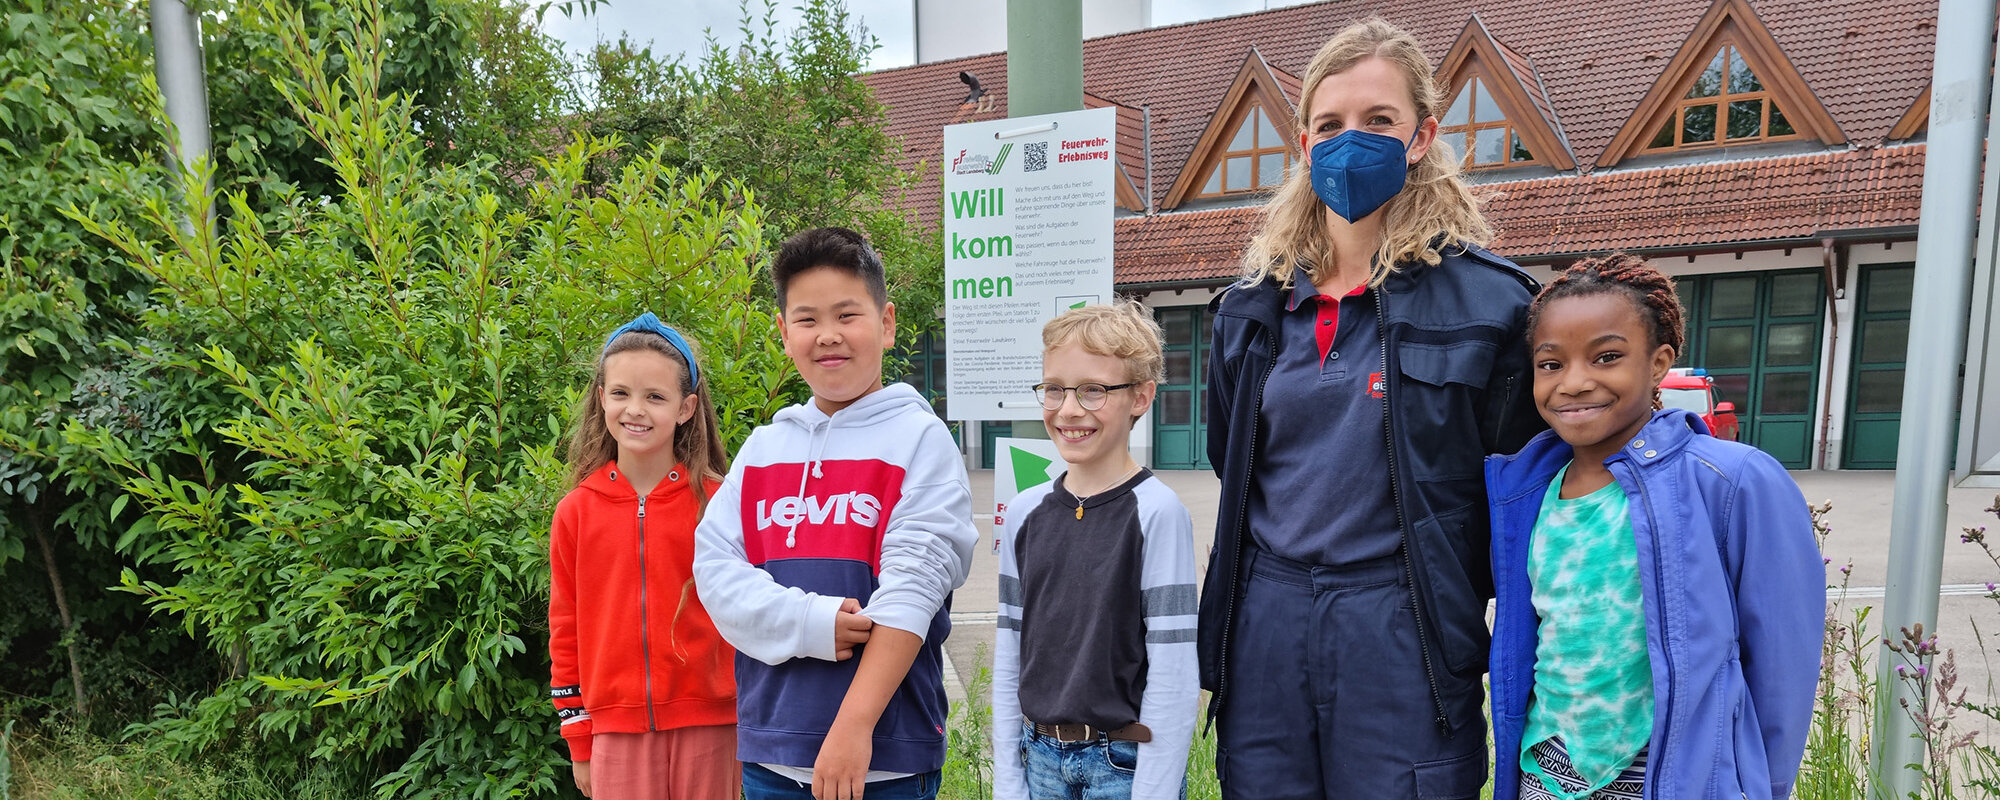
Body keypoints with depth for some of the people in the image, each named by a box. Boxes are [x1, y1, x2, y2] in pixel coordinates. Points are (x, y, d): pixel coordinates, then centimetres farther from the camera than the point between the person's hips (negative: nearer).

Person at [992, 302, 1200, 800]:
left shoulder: (1157, 513, -14)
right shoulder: (1025, 512, 0)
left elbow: (1174, 675, -14)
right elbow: (1009, 657, 5)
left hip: (1126, 759, -4)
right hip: (1041, 756, 4)